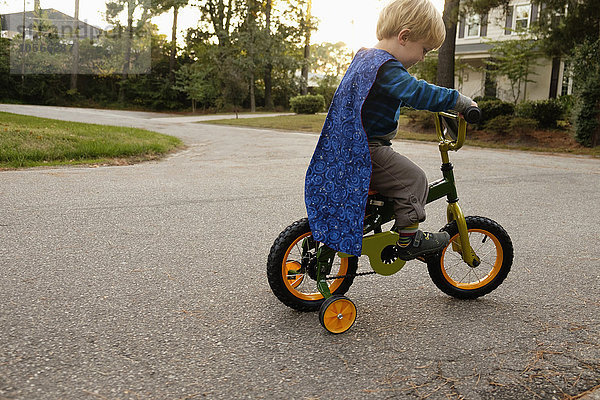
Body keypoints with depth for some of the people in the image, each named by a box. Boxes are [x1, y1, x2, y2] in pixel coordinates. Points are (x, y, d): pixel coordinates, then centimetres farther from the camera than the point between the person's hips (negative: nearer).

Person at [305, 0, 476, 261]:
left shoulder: (364, 56, 15)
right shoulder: (385, 67, -19)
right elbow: (416, 93, -31)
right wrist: (460, 101, -21)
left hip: (347, 149, 11)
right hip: (367, 152, -11)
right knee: (414, 180, -9)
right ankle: (408, 240, 0)